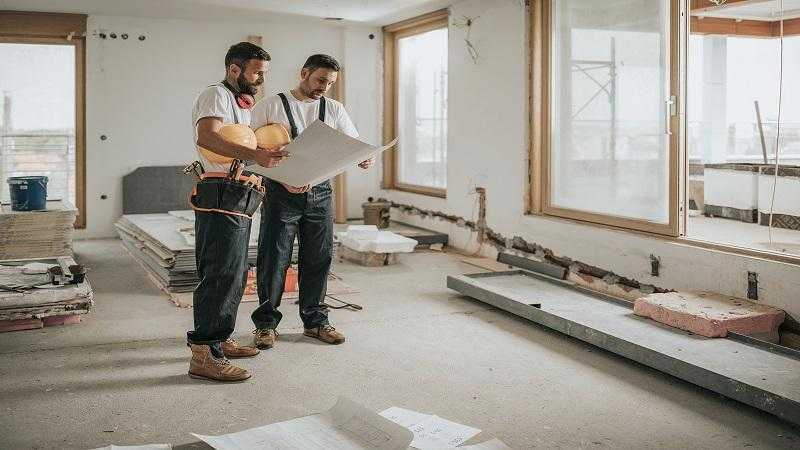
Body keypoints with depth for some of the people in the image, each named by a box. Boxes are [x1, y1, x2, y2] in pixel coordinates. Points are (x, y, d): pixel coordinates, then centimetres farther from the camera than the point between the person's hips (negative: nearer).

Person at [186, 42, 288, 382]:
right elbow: (206, 137, -25)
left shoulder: (241, 105, 26)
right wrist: (254, 155, -34)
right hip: (221, 198, -10)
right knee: (221, 276, -12)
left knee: (234, 275, 16)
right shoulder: (216, 95, -6)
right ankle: (203, 356, -10)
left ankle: (219, 341, 28)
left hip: (237, 204, 10)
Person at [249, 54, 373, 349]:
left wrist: (364, 158, -17)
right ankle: (266, 323, 13)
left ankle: (314, 320, 22)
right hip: (281, 192, -4)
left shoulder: (334, 109, 11)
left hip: (320, 192, 4)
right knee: (274, 259, -1)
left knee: (319, 259, 8)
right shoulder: (271, 106, 0)